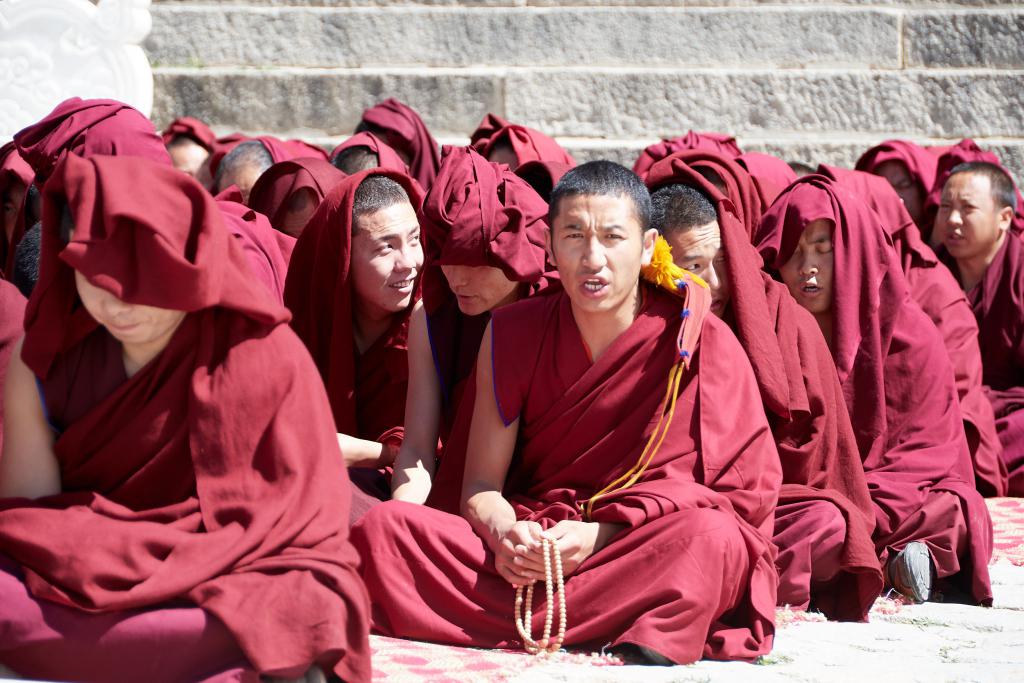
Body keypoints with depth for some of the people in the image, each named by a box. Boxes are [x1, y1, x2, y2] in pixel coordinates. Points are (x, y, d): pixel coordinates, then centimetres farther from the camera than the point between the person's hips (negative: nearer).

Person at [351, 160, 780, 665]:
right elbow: (481, 486, 5)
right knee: (384, 526, -23)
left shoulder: (704, 344, -4)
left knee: (711, 538, -35)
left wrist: (602, 533, -19)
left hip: (641, 565, -3)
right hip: (528, 545, 3)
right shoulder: (512, 334, 5)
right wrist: (503, 533, -20)